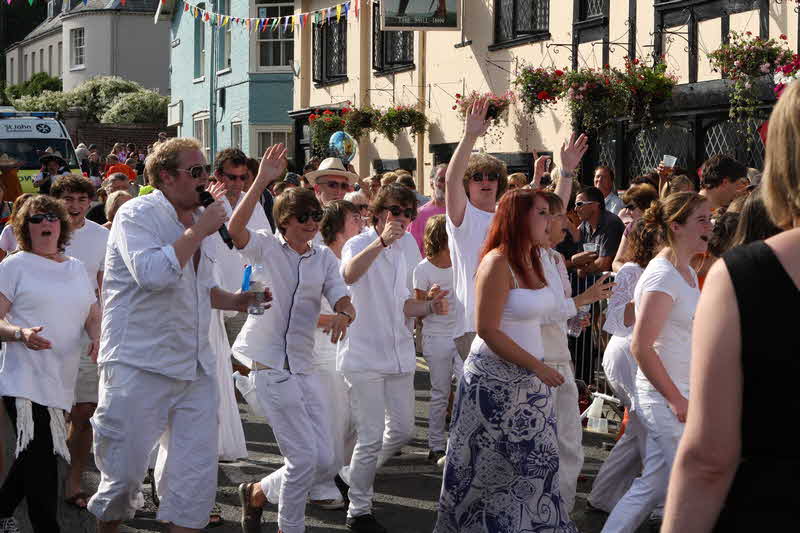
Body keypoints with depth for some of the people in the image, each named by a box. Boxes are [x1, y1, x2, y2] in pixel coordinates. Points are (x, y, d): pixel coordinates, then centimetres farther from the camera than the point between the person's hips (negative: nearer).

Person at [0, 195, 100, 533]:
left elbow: (93, 314, 20)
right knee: (41, 458, -11)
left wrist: (97, 337, -2)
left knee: (35, 457, 11)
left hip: (61, 379, 6)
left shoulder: (76, 268, 16)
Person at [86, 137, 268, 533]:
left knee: (197, 474, 1)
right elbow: (153, 273, -27)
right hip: (140, 367, -7)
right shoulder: (137, 215, -9)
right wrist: (199, 231, -19)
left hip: (194, 367, 7)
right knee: (123, 473, 1)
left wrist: (234, 301, 10)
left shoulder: (196, 218, 16)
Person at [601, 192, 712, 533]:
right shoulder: (662, 276, -17)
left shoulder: (688, 274, 13)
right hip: (667, 399, -9)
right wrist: (677, 401, -21)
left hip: (677, 396, 9)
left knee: (652, 486, 13)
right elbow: (641, 347, -22)